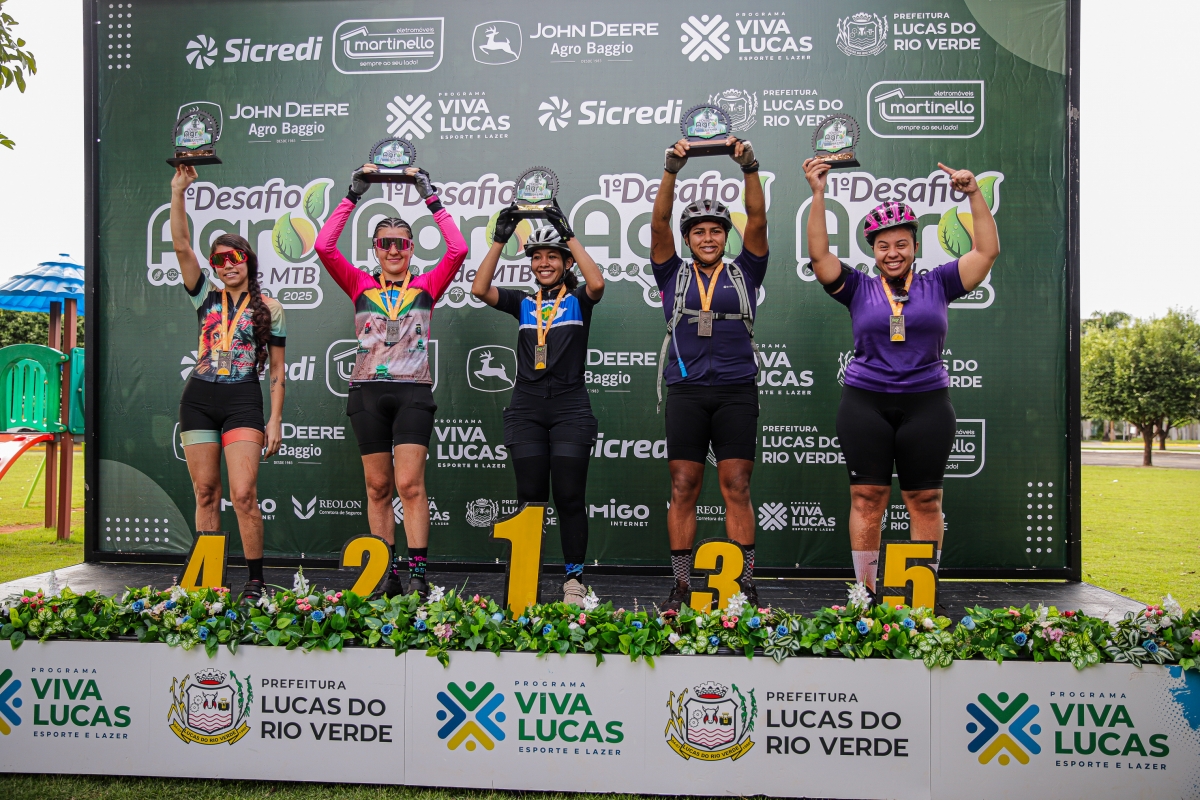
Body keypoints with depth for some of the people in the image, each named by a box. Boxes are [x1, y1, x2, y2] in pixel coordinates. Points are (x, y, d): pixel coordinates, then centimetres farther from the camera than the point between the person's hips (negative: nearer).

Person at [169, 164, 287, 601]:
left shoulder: (269, 308, 6)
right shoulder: (207, 298, 12)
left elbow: (277, 371, 5)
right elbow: (181, 247, 2)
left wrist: (275, 419, -2)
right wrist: (178, 191, -4)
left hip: (243, 401, -3)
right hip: (198, 399, 4)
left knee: (243, 494, -12)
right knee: (205, 493, 5)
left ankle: (255, 581, -2)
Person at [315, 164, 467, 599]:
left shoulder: (426, 286, 9)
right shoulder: (361, 286, 11)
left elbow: (458, 250, -5)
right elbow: (324, 245, 0)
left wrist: (431, 199, -1)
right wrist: (353, 196, 3)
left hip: (413, 392, -2)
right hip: (368, 392, 2)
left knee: (410, 485, -9)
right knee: (378, 487, 5)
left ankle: (417, 574, -6)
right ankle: (387, 574, 11)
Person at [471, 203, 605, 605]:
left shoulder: (579, 300, 7)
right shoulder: (523, 302, 13)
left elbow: (597, 283, -16)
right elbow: (479, 289, -1)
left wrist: (569, 235, -14)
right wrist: (499, 240, -5)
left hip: (570, 407, -2)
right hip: (527, 407, 2)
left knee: (569, 497, -2)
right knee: (530, 497, 4)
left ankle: (574, 580, 7)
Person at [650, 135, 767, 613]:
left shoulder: (744, 274, 12)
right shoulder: (674, 276, 12)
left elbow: (757, 220, 2)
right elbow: (658, 224, 1)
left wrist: (750, 170, -10)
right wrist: (671, 171, -10)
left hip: (736, 393, 0)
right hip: (687, 392, 0)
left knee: (737, 488, 0)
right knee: (683, 489, 2)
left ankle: (745, 586, 6)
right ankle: (681, 586, 9)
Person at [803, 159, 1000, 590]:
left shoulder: (936, 285, 8)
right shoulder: (859, 288, 7)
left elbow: (987, 251, 5)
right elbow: (819, 255, -2)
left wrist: (974, 194, -2)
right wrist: (818, 195, -8)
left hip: (926, 404, 1)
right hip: (865, 404, 0)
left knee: (925, 502, 4)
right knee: (866, 499, 1)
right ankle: (865, 593, 9)